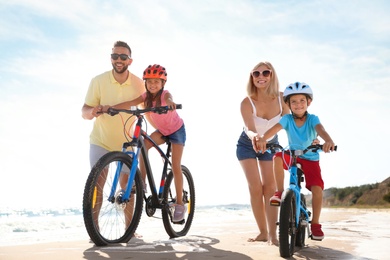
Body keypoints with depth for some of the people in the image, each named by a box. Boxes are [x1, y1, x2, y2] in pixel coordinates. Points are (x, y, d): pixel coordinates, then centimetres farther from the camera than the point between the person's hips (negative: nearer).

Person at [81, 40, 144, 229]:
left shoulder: (137, 83, -10)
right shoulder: (98, 81, -15)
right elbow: (84, 112, -14)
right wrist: (92, 111, -37)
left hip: (126, 141, 2)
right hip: (101, 141, -1)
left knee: (126, 184, 5)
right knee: (97, 183, -8)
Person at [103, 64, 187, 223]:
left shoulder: (165, 94, -25)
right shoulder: (146, 96, -13)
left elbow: (168, 99, -49)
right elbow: (130, 103, -26)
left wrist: (170, 103, -74)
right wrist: (111, 107, -42)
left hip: (177, 130, -4)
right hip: (162, 131, 4)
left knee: (175, 166, -8)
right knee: (143, 145, -24)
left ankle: (179, 204, 1)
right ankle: (142, 182, -16)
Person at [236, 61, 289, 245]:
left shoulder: (280, 98, -20)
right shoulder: (247, 102, -28)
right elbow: (250, 129, -41)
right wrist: (255, 137, -64)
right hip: (247, 146, -2)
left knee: (270, 187, -8)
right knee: (256, 188, -10)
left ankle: (273, 233, -7)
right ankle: (263, 232, 1)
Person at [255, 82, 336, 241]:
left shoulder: (312, 119, -16)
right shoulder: (287, 119, -14)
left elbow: (320, 129, -37)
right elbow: (275, 128, -32)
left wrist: (328, 140, -60)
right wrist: (263, 138, -54)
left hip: (311, 159, -1)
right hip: (292, 156, 1)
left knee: (317, 189, -17)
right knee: (278, 157, -32)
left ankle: (315, 224, 0)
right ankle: (280, 192, -16)